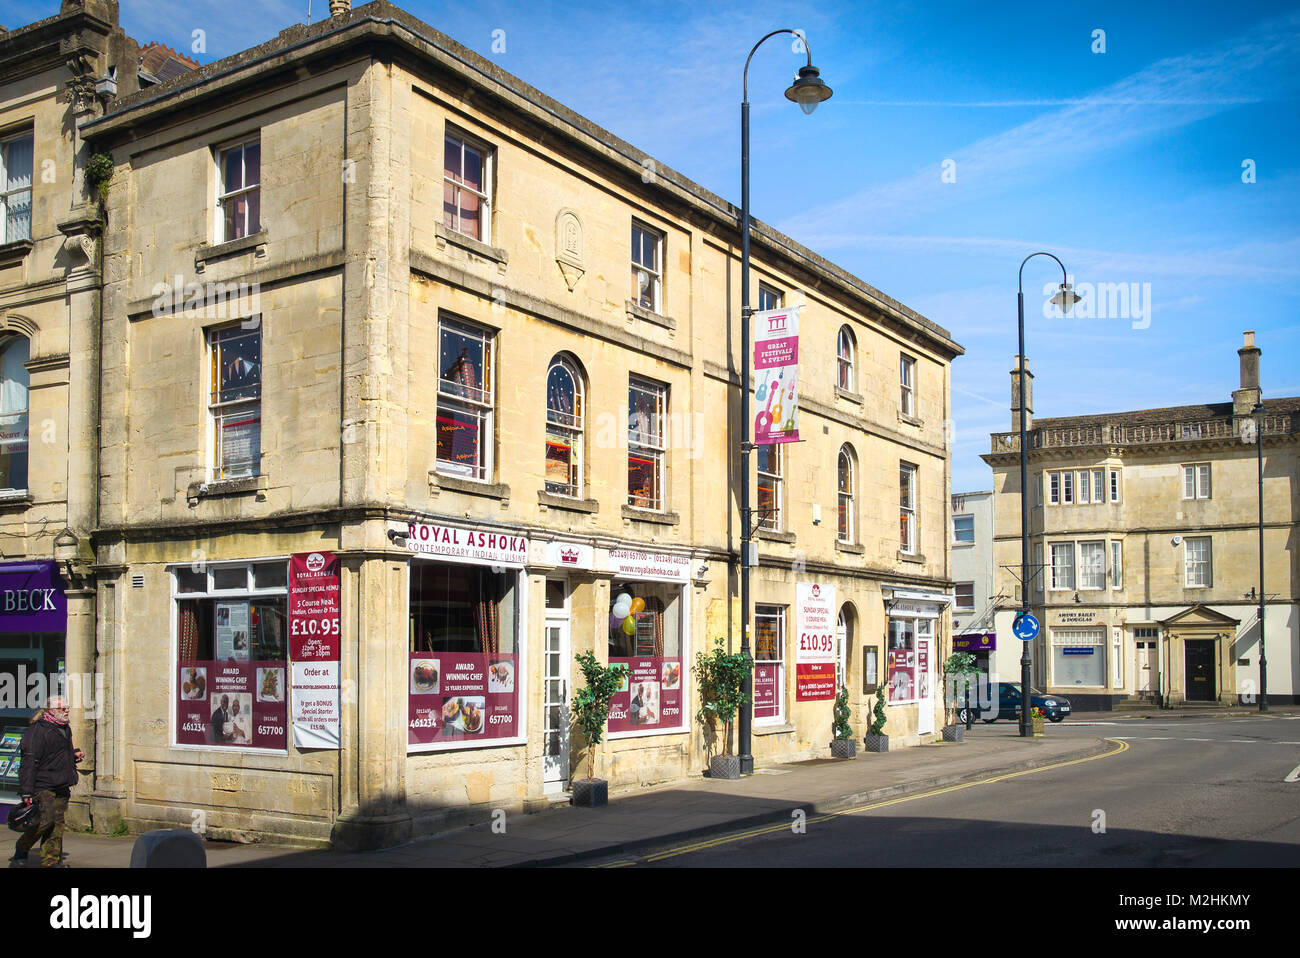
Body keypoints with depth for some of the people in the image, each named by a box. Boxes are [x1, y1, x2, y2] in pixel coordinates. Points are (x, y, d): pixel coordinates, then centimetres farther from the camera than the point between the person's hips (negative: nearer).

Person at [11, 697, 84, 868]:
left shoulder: (65, 729, 17)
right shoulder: (38, 731, -11)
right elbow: (29, 763, -15)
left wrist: (74, 754, 12)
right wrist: (26, 791, -20)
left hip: (61, 787, 8)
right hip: (43, 785, -8)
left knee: (57, 823, 4)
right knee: (46, 819, -16)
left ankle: (50, 861, 8)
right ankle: (21, 849, 8)